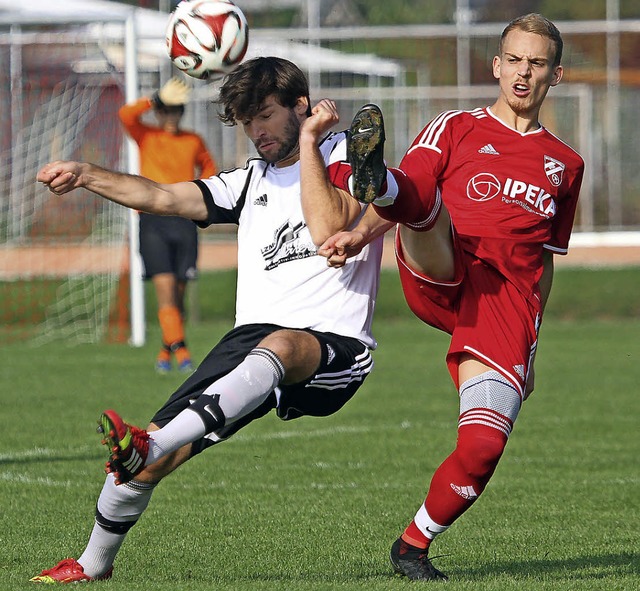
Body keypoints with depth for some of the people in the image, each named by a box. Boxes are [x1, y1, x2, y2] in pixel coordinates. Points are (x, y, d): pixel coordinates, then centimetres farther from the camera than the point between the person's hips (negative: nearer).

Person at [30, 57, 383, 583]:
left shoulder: (347, 155, 6)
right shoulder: (253, 181, 24)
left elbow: (328, 230, -14)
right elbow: (162, 198, 15)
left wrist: (308, 141, -8)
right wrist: (86, 175, 2)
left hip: (333, 348, -6)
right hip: (251, 340, 6)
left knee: (279, 347, -42)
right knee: (154, 458, -5)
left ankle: (150, 446, -61)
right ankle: (95, 563, 20)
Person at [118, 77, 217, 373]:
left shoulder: (193, 141, 11)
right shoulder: (146, 137, 3)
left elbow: (208, 167, 27)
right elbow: (126, 115, -15)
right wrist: (154, 100, -16)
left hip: (184, 221, 3)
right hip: (153, 221, -3)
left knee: (179, 293, 5)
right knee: (165, 287, -15)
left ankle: (166, 352, 19)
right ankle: (179, 348, -19)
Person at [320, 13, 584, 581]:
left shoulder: (565, 165, 23)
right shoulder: (456, 128, 16)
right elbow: (414, 195, 2)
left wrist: (530, 347, 23)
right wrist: (360, 234, -18)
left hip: (508, 301, 1)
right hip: (439, 278, -1)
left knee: (483, 448, -15)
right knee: (423, 198, -34)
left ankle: (413, 546, 5)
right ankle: (374, 177, -69)